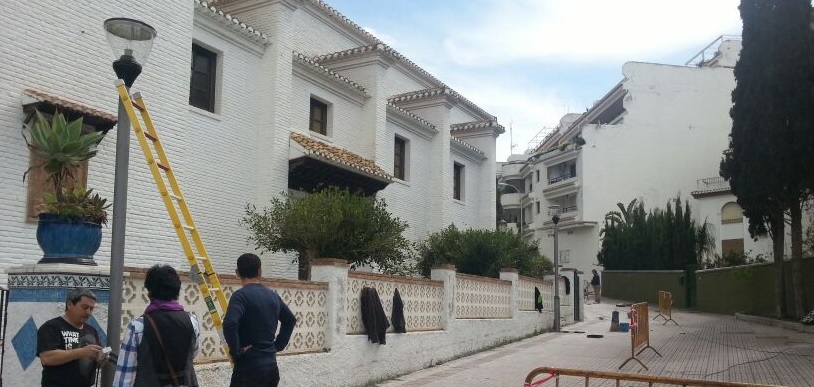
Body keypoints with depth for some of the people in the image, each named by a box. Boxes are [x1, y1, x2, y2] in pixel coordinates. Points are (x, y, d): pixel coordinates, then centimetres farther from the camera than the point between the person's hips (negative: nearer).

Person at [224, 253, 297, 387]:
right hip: (271, 365, 7)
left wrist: (236, 352, -16)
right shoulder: (273, 295, 10)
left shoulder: (241, 295, -12)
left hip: (249, 367, -7)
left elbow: (230, 324, -28)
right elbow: (290, 320, 24)